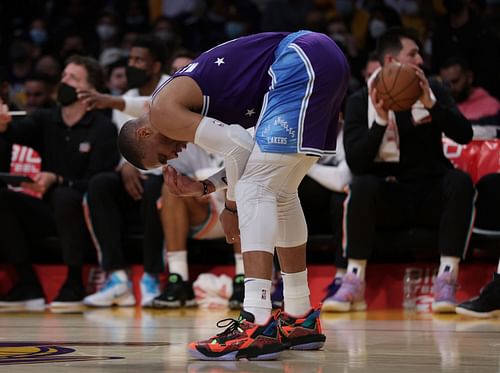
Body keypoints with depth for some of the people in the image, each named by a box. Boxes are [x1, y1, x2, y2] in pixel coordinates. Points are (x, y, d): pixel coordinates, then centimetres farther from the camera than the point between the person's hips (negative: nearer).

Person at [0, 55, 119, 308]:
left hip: (85, 214, -5)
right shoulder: (45, 120, 6)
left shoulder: (103, 129, -8)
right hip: (51, 212, 5)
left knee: (64, 197, -36)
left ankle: (74, 282, -23)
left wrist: (56, 181, -31)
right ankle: (28, 285, -15)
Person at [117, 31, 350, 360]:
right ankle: (302, 320, 24)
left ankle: (257, 326, -21)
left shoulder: (163, 111, -3)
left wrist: (232, 207, 4)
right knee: (279, 192, 19)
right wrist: (204, 187, 15)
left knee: (256, 190, -12)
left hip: (302, 64, -10)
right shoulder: (189, 98, 25)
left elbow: (239, 149, -11)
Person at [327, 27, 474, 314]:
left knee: (461, 181, -31)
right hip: (388, 196, -1)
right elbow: (355, 163, -11)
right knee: (362, 185, -34)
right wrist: (381, 121, -25)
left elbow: (464, 135, -6)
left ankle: (447, 279, -31)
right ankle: (355, 282, -28)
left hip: (431, 193, 2)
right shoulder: (361, 102, 0)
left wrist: (432, 105, -21)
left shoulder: (433, 91, 7)